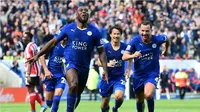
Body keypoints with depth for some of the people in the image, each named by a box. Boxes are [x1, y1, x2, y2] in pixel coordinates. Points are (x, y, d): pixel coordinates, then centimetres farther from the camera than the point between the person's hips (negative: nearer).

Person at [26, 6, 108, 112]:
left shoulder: (94, 31, -2)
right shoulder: (68, 28, -3)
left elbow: (101, 52, 3)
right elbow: (53, 42, 4)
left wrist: (105, 70, -6)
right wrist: (37, 55, 0)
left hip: (84, 66, 3)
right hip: (70, 63, -3)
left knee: (78, 94, 14)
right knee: (73, 85, -30)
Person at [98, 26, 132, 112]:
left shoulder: (124, 47, -3)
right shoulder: (105, 47, -7)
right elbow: (99, 62, -6)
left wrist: (129, 69, 4)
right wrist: (108, 64, -26)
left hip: (119, 77, 0)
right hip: (107, 77, 0)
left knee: (119, 96, -24)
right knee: (105, 101, 7)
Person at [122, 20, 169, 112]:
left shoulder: (157, 39, -14)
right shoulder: (135, 41, -14)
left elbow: (166, 39, 11)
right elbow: (124, 57, -19)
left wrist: (165, 50, 26)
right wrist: (133, 55, -40)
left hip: (152, 74, -2)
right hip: (138, 75, 2)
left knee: (148, 95, -27)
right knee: (140, 100, 14)